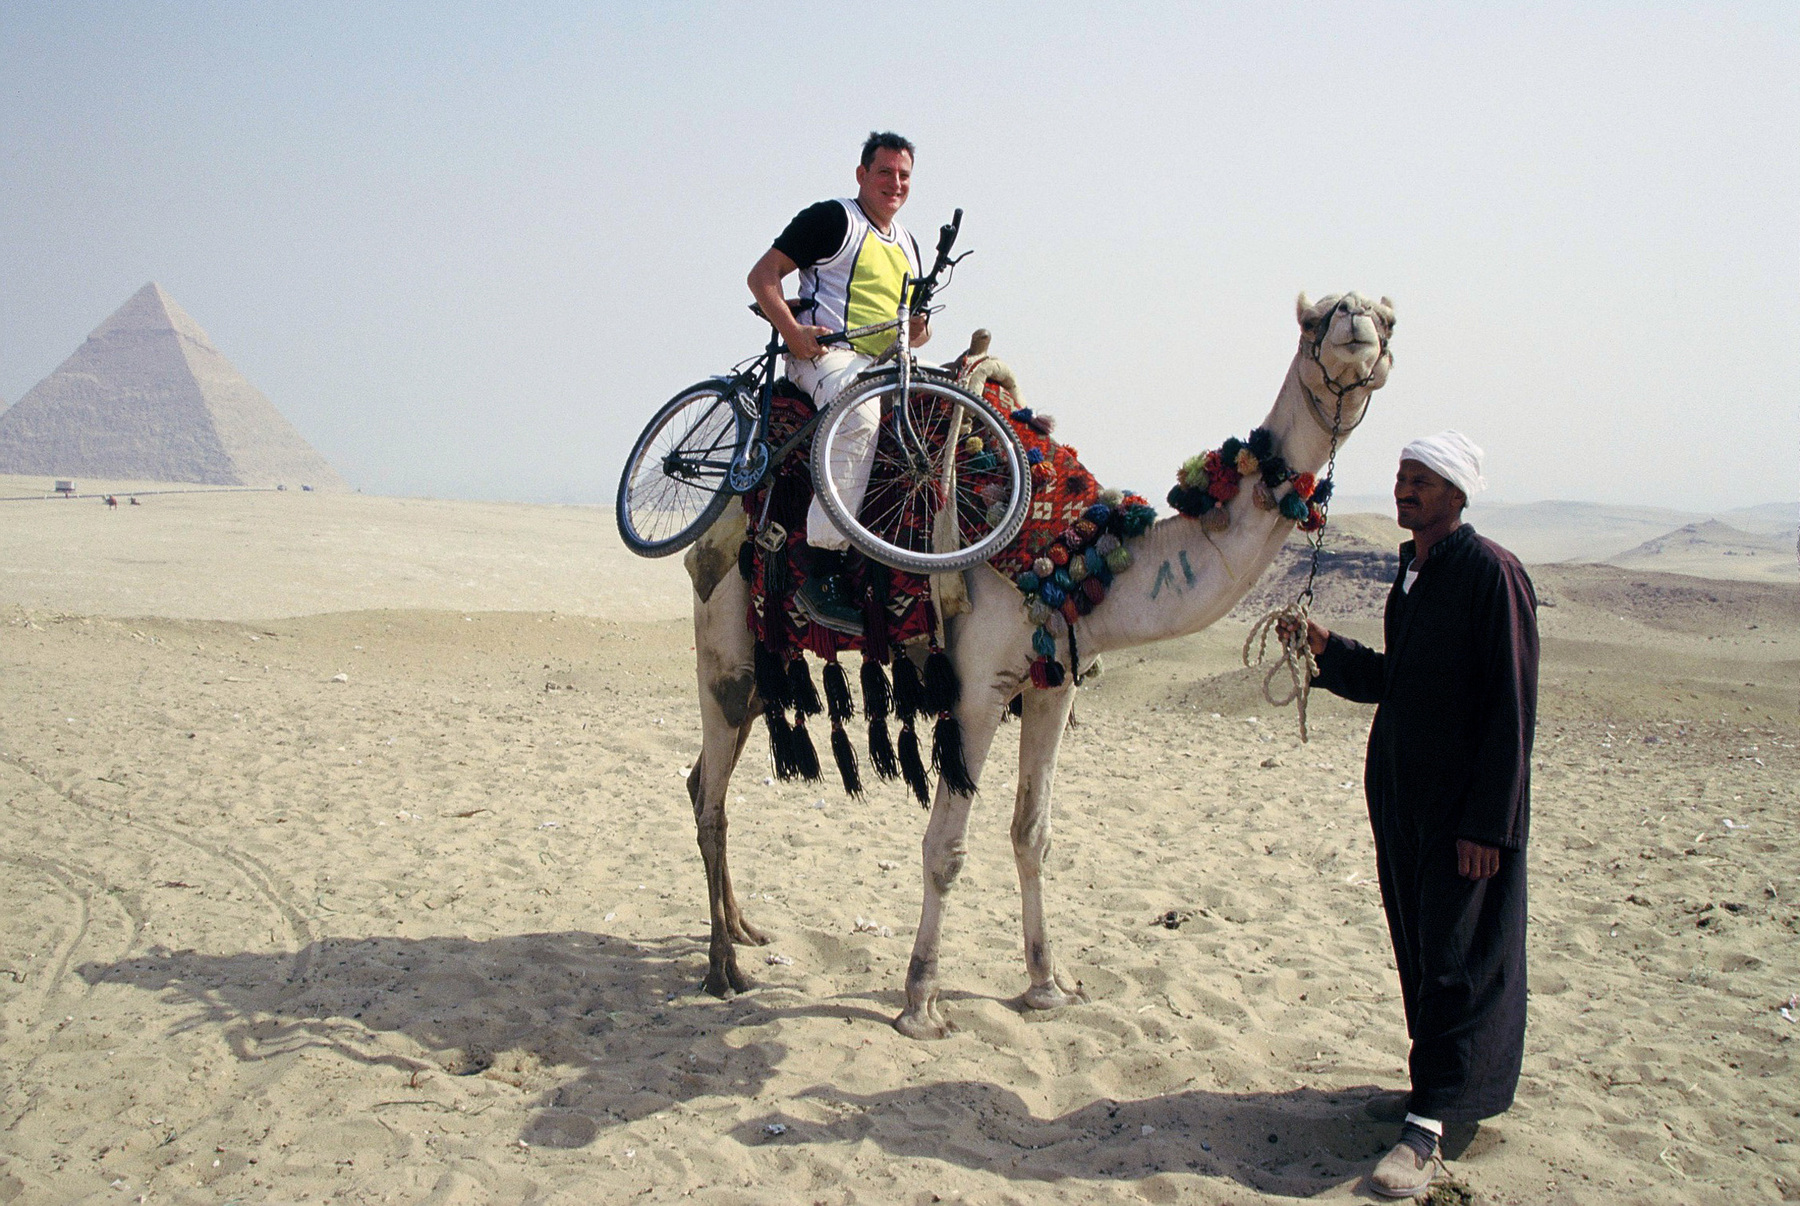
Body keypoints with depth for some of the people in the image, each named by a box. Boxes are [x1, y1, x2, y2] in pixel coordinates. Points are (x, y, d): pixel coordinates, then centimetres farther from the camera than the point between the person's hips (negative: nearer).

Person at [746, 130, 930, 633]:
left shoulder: (908, 245, 25)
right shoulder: (832, 219, 2)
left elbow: (909, 320, 33)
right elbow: (762, 276, -3)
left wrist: (917, 329, 7)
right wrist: (793, 332, -19)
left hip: (881, 364, 8)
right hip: (823, 353, -8)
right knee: (861, 415, -38)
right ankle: (823, 574, -43)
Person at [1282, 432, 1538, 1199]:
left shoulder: (1491, 574, -13)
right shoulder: (1411, 572, 12)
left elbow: (1511, 707, -16)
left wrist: (1487, 823, -18)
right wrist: (1327, 649, 2)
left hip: (1466, 804, -8)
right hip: (1401, 792, 8)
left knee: (1458, 955, -2)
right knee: (1417, 943, 14)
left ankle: (1429, 1121, 1)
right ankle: (1446, 1075, 29)